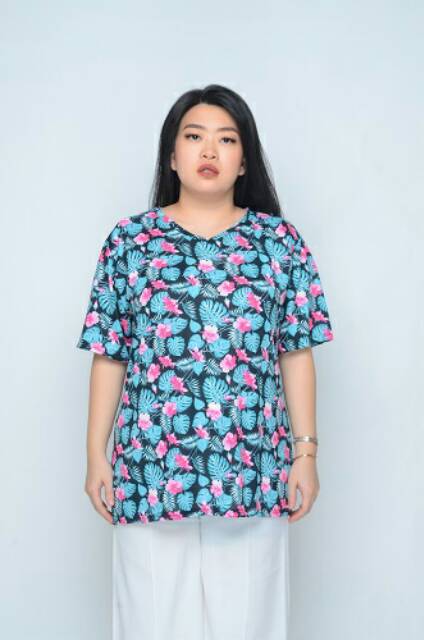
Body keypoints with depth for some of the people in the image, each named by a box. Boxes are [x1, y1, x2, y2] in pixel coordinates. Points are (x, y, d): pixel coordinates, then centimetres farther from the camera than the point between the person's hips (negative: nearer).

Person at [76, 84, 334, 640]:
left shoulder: (281, 240, 4)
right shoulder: (129, 240, 4)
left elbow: (296, 354, 4)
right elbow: (109, 357, 4)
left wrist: (305, 452, 0)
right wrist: (96, 455, 2)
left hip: (253, 471, 0)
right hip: (150, 469, 0)